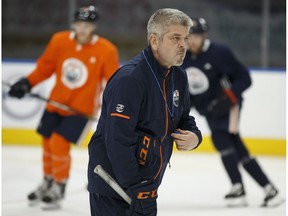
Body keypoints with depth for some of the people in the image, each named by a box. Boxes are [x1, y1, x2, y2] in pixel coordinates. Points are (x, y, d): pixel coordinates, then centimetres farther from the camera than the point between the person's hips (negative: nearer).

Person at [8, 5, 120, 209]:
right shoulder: (59, 40, -8)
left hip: (82, 108, -4)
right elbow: (45, 66, 5)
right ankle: (48, 183, 38)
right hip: (56, 103, 4)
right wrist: (27, 83, -3)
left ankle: (59, 188, 6)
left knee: (59, 143, -15)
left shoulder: (106, 51, -16)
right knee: (48, 142, 12)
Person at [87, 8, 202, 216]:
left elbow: (183, 119, 22)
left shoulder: (178, 77, 8)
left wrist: (193, 136, -3)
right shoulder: (129, 78, -21)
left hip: (144, 184, 9)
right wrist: (135, 189, -25)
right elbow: (118, 140, -25)